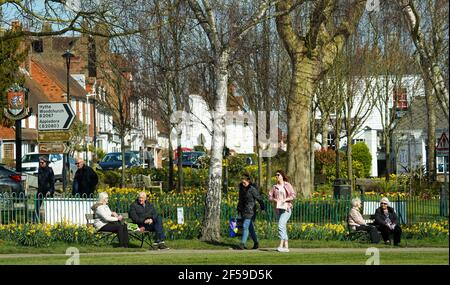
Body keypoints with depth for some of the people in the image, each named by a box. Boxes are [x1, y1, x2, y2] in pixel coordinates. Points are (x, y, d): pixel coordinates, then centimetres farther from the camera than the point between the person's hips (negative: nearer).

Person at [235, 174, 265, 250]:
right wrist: (238, 209, 22)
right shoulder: (241, 188, 12)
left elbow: (259, 198, -10)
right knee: (250, 228, 10)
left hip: (250, 210, -7)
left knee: (245, 226, -12)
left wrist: (262, 208, -13)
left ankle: (242, 244, -12)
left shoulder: (252, 189, -11)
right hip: (243, 211, 7)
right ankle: (256, 243, 18)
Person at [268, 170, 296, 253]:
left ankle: (281, 245, -22)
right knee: (283, 227, 8)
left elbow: (293, 195, -7)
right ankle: (286, 246, 12)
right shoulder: (275, 187, 11)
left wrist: (284, 200, -18)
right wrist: (274, 199, -12)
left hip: (286, 208, -5)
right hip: (278, 209, 5)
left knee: (281, 225, -19)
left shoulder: (287, 185, -2)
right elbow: (270, 197, 9)